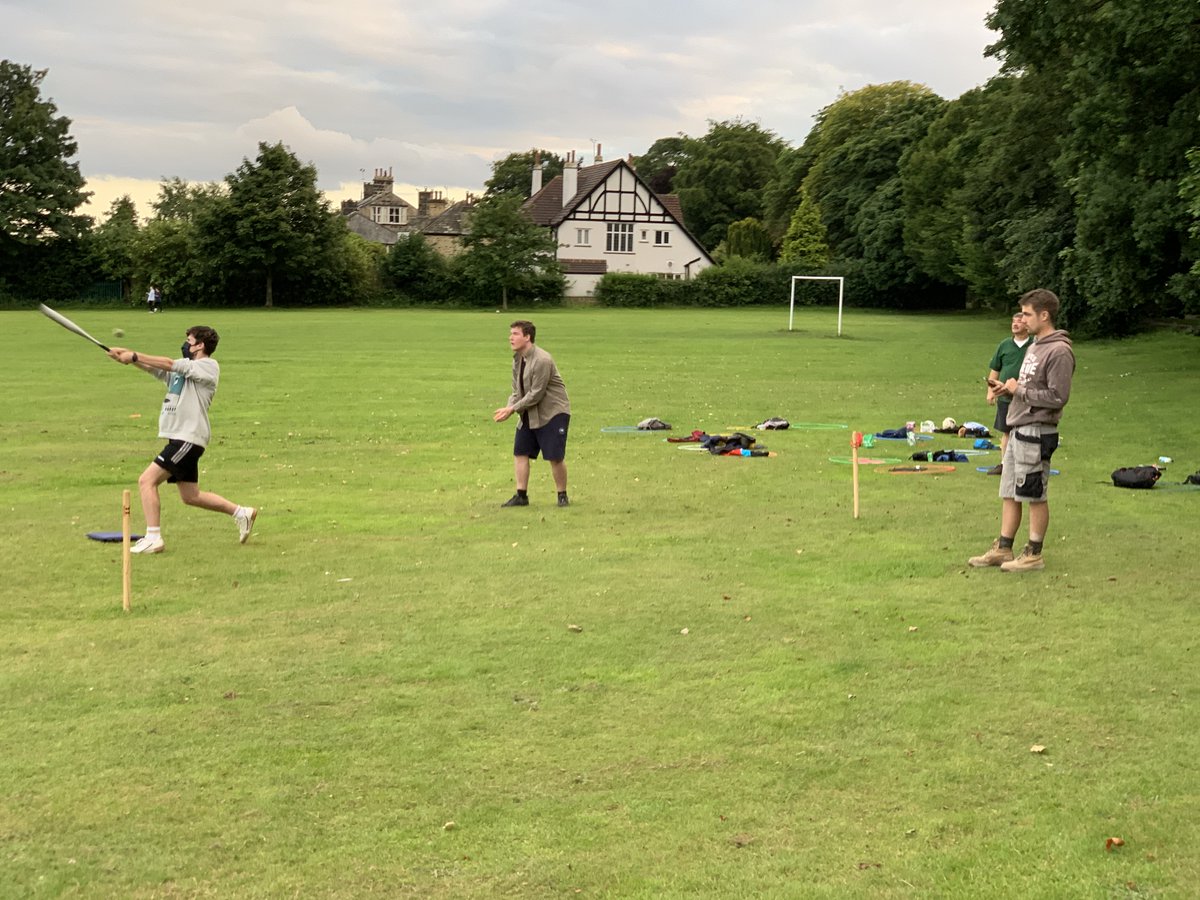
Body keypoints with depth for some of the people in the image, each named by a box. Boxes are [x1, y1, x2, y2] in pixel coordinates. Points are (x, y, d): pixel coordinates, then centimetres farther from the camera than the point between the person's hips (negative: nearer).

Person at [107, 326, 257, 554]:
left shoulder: (209, 366, -7)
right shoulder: (184, 368, 19)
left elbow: (169, 364, -16)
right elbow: (154, 368, 6)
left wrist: (134, 356, -17)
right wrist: (128, 356, -9)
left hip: (189, 439, -10)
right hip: (181, 439, 10)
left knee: (147, 481, -15)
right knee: (190, 496, 16)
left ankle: (153, 539, -15)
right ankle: (241, 513, 26)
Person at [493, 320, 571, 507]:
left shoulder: (542, 360, -23)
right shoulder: (517, 359, 5)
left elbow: (536, 394, -23)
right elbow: (517, 391, 8)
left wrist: (512, 409, -19)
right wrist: (508, 407, -11)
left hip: (552, 412, -8)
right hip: (529, 414, 8)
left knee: (555, 456, -6)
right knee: (520, 452, 5)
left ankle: (562, 495, 10)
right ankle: (521, 495, 12)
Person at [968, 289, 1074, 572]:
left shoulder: (1059, 352, -15)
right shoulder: (1035, 346, 15)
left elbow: (1057, 397, -20)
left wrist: (1019, 390, -13)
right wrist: (1008, 389, 5)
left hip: (1037, 431, -10)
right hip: (1018, 429, 10)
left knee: (1035, 496, 0)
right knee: (1009, 494, 13)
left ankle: (1033, 554, 8)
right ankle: (1003, 549, 20)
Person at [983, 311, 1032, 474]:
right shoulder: (1005, 345, 7)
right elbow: (995, 370, 12)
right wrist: (990, 390, 7)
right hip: (1005, 397, 3)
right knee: (1006, 432, 10)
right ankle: (1004, 464, 19)